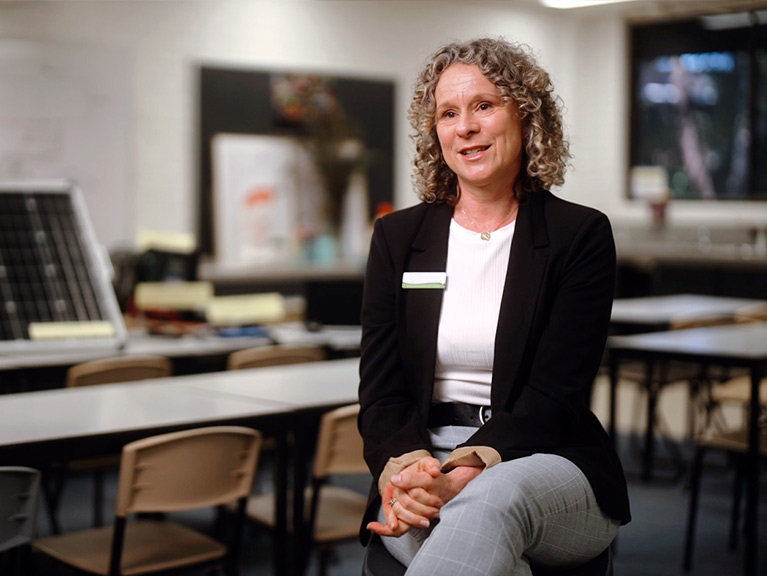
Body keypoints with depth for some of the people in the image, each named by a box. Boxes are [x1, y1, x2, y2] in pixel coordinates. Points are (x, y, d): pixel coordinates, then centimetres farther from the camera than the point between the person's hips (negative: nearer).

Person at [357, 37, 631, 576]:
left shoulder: (581, 234, 3)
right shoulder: (397, 237, 11)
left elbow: (554, 394, -6)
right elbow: (381, 391, 5)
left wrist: (464, 473, -24)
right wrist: (408, 468, -19)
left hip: (546, 464, -1)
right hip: (422, 457, 2)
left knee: (493, 498, -38)